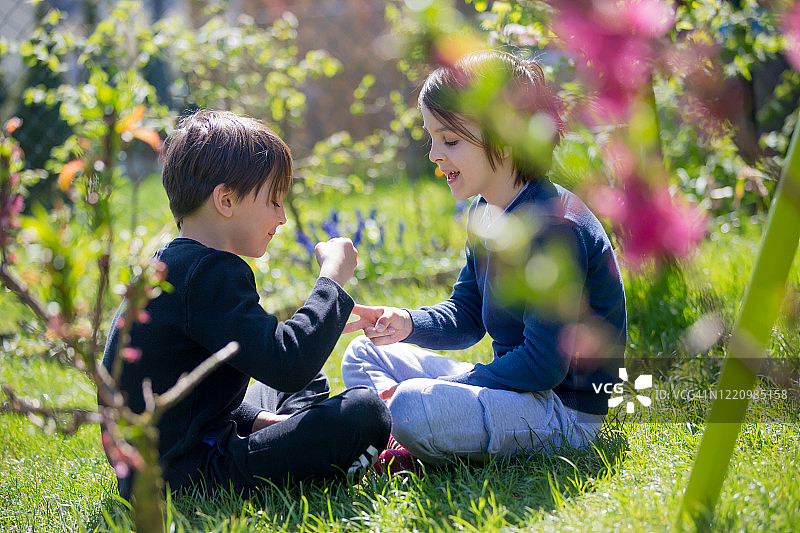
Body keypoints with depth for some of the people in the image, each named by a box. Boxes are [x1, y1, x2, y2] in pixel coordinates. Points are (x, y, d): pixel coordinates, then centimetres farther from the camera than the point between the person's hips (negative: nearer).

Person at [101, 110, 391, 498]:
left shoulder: (169, 265, 15)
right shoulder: (211, 273, -18)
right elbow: (287, 364, -27)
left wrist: (254, 418, 10)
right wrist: (333, 277, -14)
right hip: (183, 475, -11)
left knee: (310, 381, 29)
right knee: (363, 411, -20)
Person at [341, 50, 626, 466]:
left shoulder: (552, 227, -22)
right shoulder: (485, 212, 9)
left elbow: (545, 364, -24)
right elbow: (466, 315, 16)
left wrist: (435, 390, -19)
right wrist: (408, 323, -6)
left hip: (565, 411, -10)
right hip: (517, 382, 10)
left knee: (414, 409, -35)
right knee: (363, 356, 17)